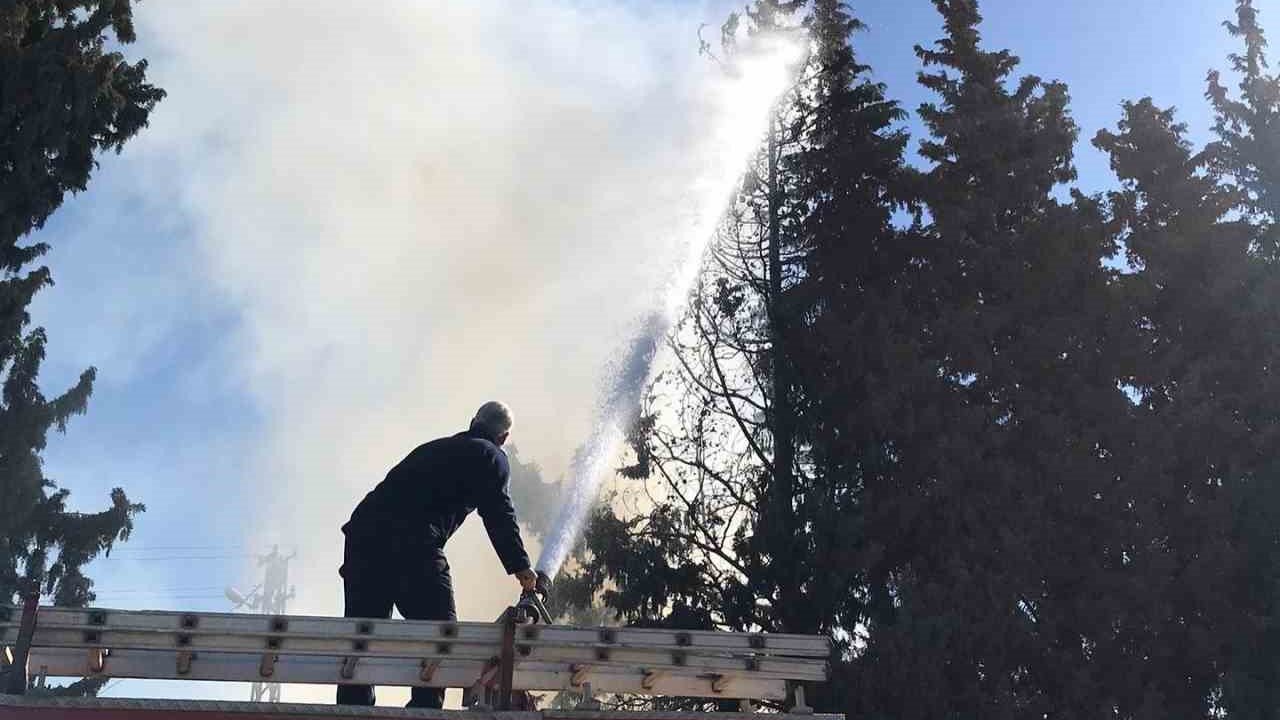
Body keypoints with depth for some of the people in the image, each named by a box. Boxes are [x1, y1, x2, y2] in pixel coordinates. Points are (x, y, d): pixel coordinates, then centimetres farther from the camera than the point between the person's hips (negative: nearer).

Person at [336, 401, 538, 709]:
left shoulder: (433, 448, 32)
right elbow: (499, 516, 2)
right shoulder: (490, 457, 12)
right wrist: (521, 568, 8)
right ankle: (424, 708, -9)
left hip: (364, 529, 7)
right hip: (413, 542, -7)